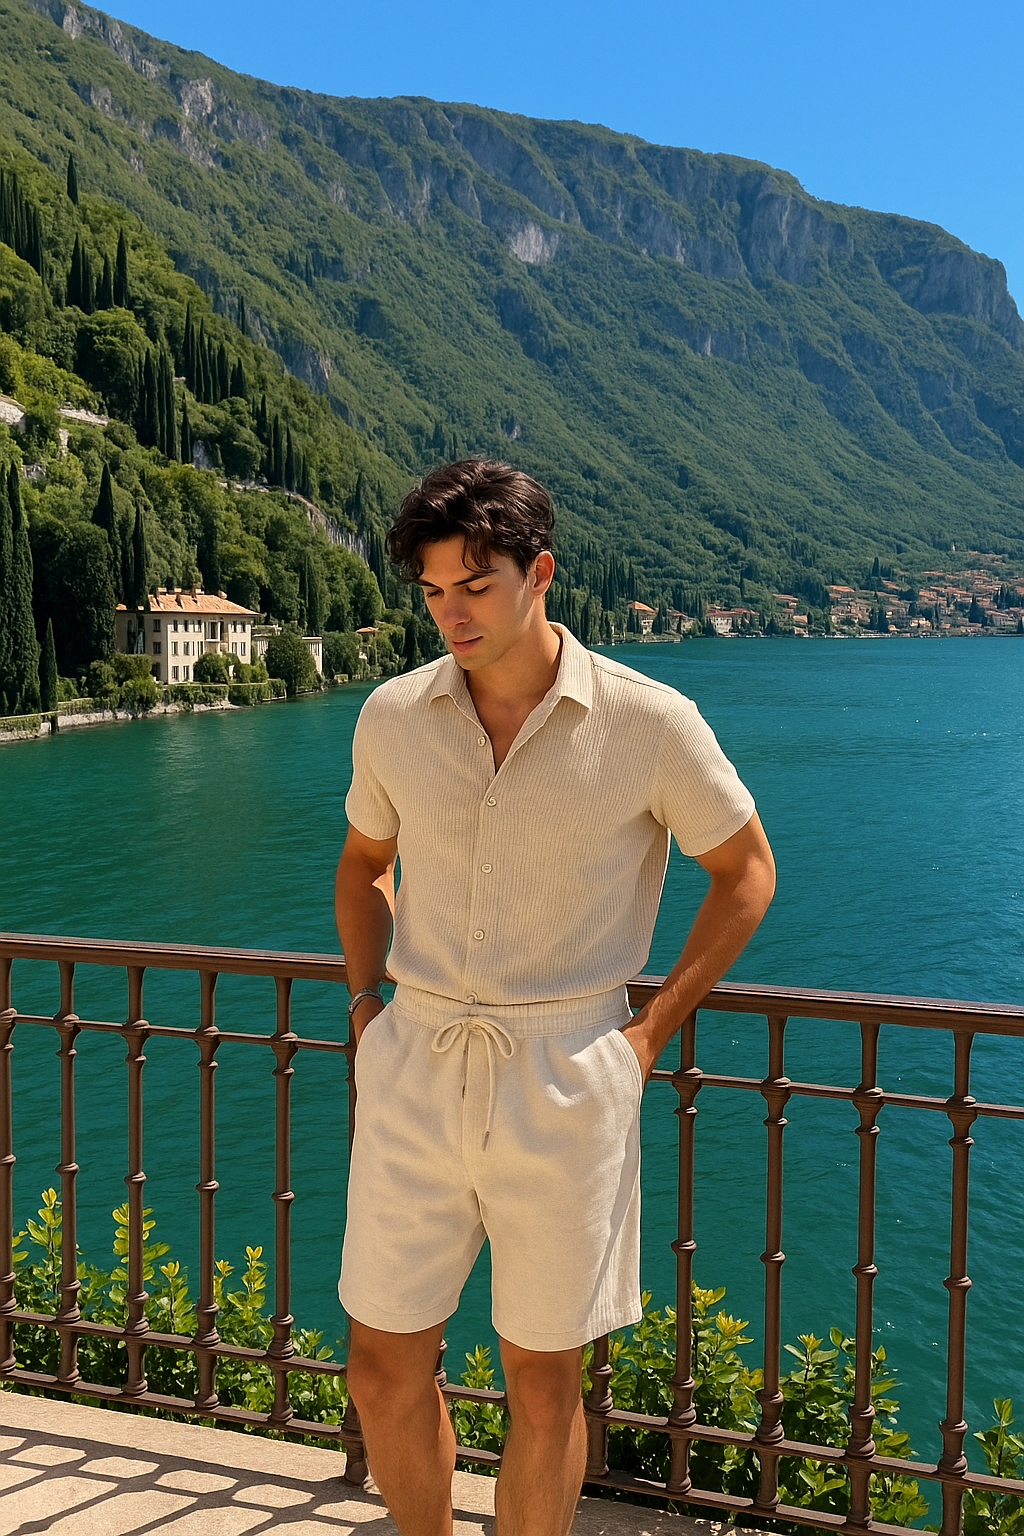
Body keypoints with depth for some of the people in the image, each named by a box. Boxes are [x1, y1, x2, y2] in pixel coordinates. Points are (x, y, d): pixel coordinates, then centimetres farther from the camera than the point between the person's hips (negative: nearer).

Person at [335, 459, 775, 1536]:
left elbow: (746, 870, 4)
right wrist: (365, 1001, 9)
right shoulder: (392, 717, 1)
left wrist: (653, 1030, -1)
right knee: (383, 1372, 11)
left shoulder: (649, 723, -10)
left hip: (562, 1080, -3)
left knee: (542, 1383, 11)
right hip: (412, 1073, 3)